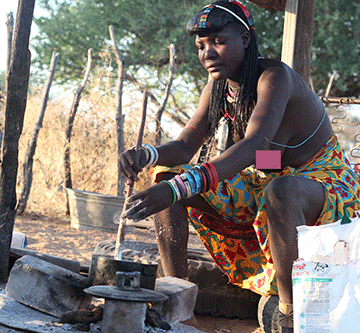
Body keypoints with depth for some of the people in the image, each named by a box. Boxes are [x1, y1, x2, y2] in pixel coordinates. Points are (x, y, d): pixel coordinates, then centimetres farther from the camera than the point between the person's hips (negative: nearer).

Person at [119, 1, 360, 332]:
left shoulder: (275, 76, -24)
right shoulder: (218, 87, 1)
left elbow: (252, 146, -39)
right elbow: (186, 145, -3)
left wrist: (179, 187, -51)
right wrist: (146, 154, -28)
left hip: (323, 182, -7)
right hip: (262, 185, 8)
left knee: (280, 191, -44)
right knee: (166, 176, -5)